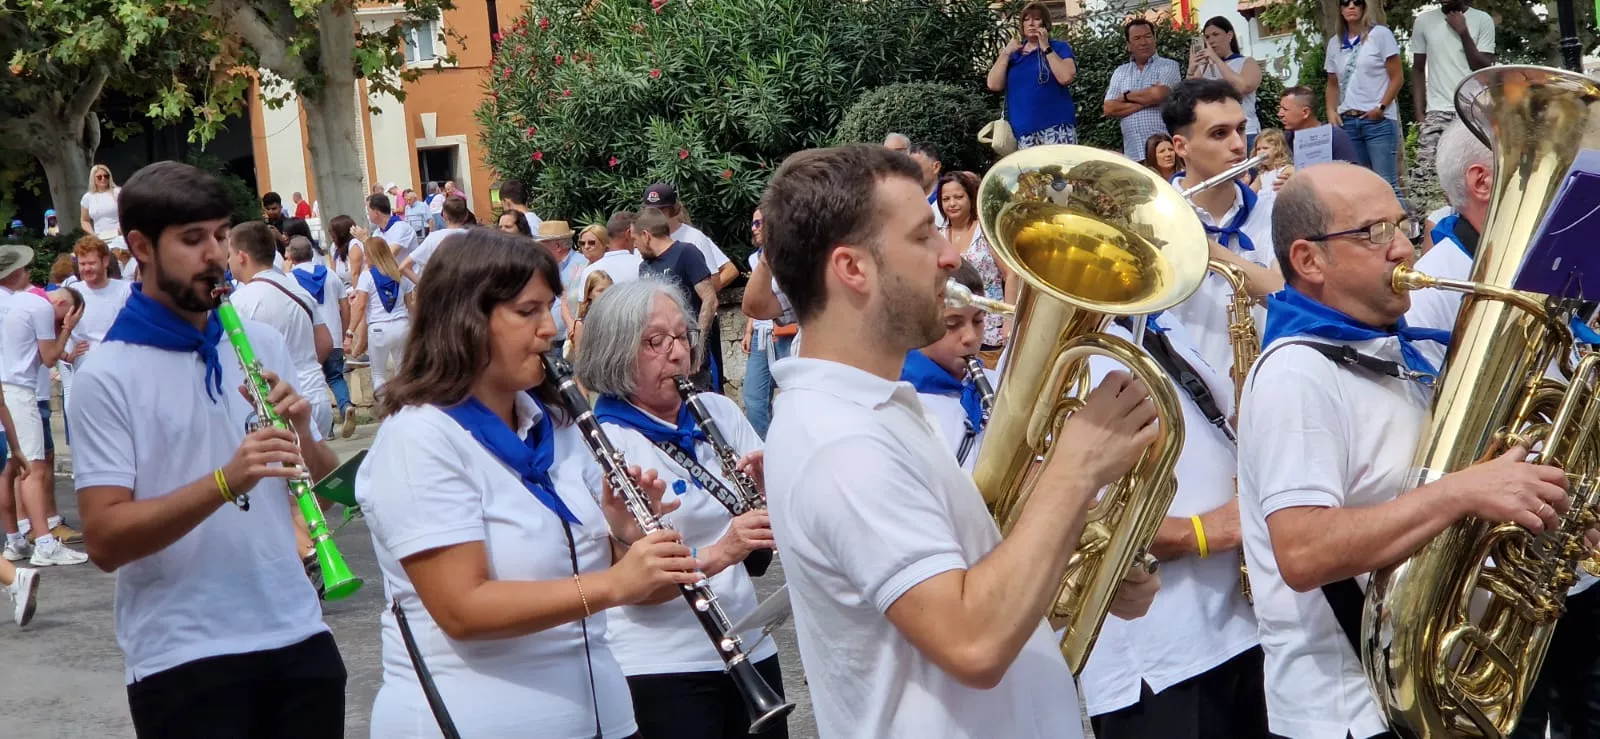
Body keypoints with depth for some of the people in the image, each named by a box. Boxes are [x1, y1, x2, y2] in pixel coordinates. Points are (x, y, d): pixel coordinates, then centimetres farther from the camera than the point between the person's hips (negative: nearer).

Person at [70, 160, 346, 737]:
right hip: (182, 661, -4)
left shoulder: (263, 343, 7)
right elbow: (104, 539, -14)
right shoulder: (107, 375, -8)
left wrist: (299, 433, -9)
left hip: (298, 638, 4)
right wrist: (225, 481, -25)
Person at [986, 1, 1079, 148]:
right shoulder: (1012, 54, 17)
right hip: (1023, 132, 3)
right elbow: (994, 85, 5)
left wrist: (1046, 48, -7)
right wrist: (1006, 53, -1)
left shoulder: (1060, 48, 7)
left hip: (1056, 126, -3)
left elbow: (1066, 77, -12)